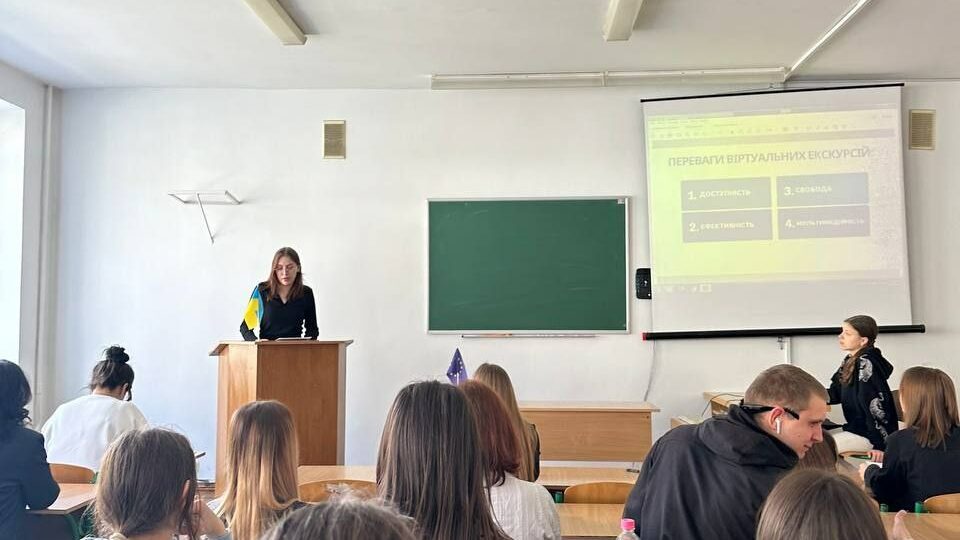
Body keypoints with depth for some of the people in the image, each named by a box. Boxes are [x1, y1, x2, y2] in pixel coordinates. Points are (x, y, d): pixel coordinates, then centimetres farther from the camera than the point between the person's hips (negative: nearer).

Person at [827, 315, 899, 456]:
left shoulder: (866, 363, -20)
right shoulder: (849, 361, 7)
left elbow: (876, 405, -24)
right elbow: (834, 394, 12)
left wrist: (880, 445, -25)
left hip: (870, 433, -9)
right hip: (854, 427, 9)